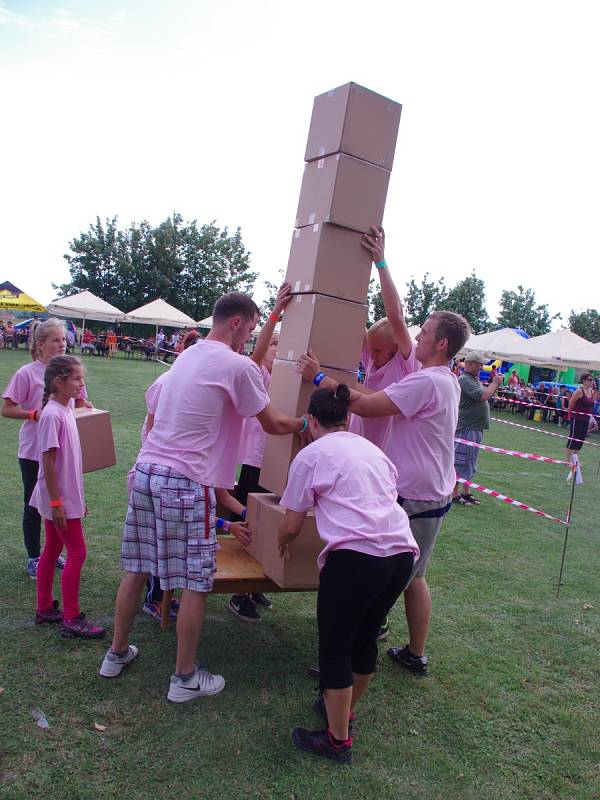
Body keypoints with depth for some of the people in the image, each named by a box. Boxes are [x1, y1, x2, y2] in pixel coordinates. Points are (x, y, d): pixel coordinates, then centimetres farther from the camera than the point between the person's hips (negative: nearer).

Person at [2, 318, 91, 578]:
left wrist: (84, 407, -7)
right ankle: (34, 558, 24)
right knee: (33, 506, 9)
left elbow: (80, 402, 15)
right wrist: (35, 414, -22)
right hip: (34, 452, -4)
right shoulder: (27, 373, -11)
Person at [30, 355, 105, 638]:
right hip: (59, 499, -9)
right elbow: (48, 462, -21)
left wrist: (78, 498, 18)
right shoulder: (52, 415, -20)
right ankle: (71, 620, 7)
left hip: (66, 497, 9)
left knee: (52, 551, 17)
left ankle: (45, 609, 30)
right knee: (77, 553, -3)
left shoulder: (66, 410, 7)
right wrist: (57, 502, -20)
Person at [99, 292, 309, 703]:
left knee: (137, 569, 20)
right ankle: (185, 678, 19)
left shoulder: (188, 355, 17)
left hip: (146, 470, 9)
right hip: (186, 483, -8)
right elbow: (274, 425, -1)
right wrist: (306, 422, 19)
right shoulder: (238, 366, -10)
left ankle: (117, 654, 36)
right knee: (196, 583, 6)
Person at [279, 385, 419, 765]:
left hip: (355, 557, -6)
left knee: (335, 648, 12)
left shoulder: (311, 455, 5)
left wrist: (280, 542, 31)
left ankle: (338, 740, 24)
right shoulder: (373, 450, 21)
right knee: (365, 637, 25)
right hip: (402, 553, 7)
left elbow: (291, 526, 9)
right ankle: (345, 709, 45)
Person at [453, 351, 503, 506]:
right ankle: (455, 494, 3)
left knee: (471, 463, 16)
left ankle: (466, 492, 25)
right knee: (460, 462, -3)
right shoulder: (464, 379, -15)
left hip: (477, 428, 10)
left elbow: (489, 395, 22)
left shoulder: (475, 379, 14)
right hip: (466, 428, -10)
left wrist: (496, 383, 7)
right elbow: (483, 396, -24)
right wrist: (495, 383, -11)